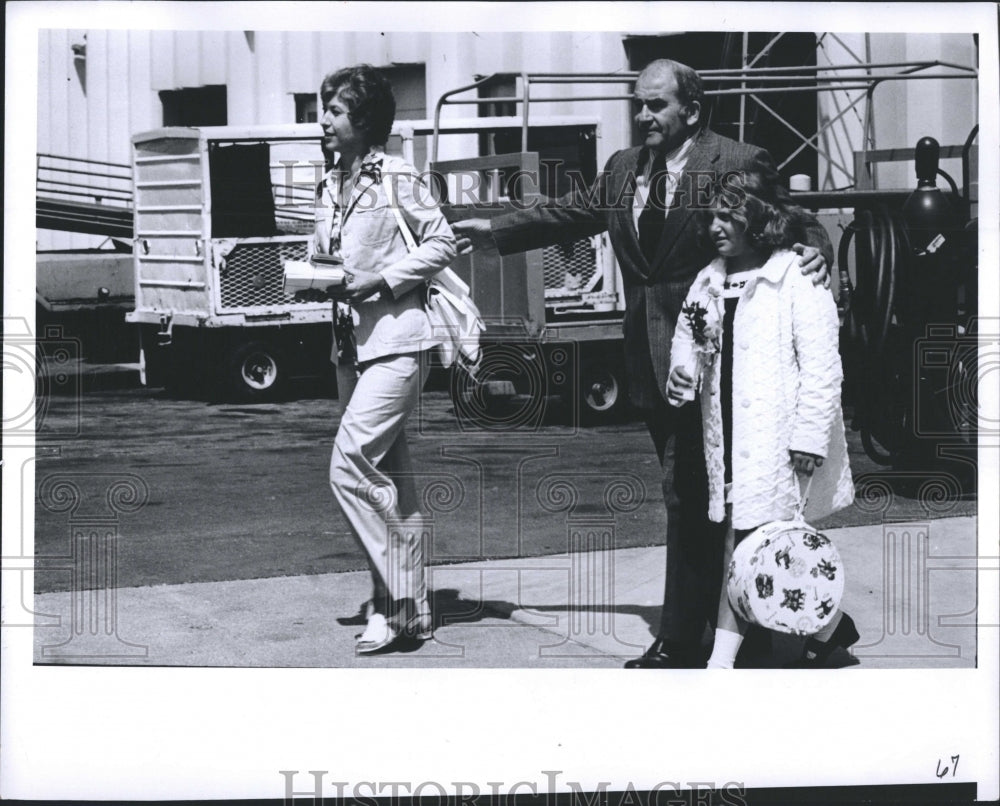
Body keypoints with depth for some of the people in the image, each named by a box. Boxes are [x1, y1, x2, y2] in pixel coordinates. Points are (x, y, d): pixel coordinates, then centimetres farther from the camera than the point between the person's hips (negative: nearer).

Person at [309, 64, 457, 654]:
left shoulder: (397, 177, -7)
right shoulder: (330, 186, 14)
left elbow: (442, 244, -7)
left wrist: (379, 280, -15)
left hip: (396, 340, -8)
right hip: (350, 341, 8)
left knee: (350, 465, -16)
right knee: (391, 477, 10)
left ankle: (398, 600, -5)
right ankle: (410, 610, 16)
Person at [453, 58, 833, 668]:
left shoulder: (739, 163, -8)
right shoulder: (624, 168, 12)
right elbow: (570, 213, 17)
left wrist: (816, 250, -34)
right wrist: (496, 230, 12)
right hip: (651, 360, 7)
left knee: (687, 495, -5)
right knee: (692, 495, 17)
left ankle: (679, 644, 3)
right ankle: (714, 616, 30)